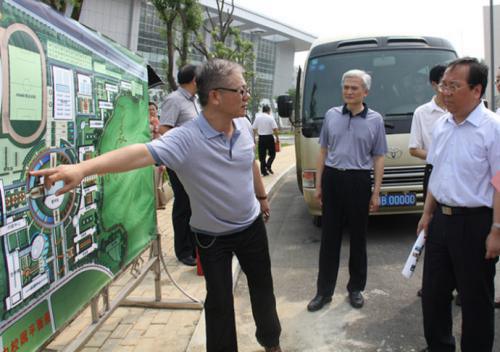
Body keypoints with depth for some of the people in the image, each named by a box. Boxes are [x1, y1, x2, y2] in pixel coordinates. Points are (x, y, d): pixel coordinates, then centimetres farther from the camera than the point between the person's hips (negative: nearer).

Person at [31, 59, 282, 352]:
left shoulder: (244, 125, -8)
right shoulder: (186, 139, -28)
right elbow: (141, 153, -43)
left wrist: (262, 196, 22)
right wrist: (82, 168, -58)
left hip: (252, 225, 5)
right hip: (213, 237, -5)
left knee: (262, 285, 20)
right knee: (219, 301, 7)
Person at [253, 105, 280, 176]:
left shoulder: (257, 117, 3)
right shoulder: (270, 118, -7)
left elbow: (254, 129, 4)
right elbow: (275, 129, -11)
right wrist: (277, 137, -1)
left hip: (261, 138, 3)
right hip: (269, 137, -3)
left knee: (262, 155, 7)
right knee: (272, 154, 10)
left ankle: (264, 171, 7)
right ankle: (268, 166, -11)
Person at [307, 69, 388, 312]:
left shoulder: (375, 119, 1)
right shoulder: (331, 115, 6)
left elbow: (378, 158, 2)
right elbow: (323, 151, 11)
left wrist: (376, 192, -4)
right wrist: (318, 184, 7)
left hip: (359, 182, -1)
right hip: (332, 178, 2)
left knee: (358, 238, 9)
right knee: (329, 237, 6)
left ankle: (356, 288, 25)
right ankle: (324, 291, 15)